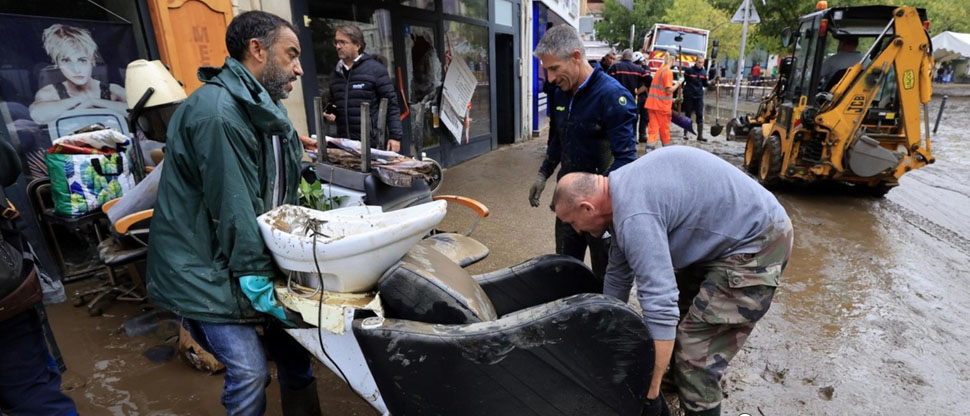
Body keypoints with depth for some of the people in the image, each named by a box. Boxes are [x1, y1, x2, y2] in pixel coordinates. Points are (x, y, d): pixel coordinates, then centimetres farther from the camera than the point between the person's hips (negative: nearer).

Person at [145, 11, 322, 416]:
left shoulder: (264, 108, 10)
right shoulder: (217, 112, -21)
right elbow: (233, 209, -24)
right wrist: (259, 284, -19)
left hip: (255, 257, 9)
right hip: (205, 270, -8)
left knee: (295, 348, 11)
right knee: (250, 374, -6)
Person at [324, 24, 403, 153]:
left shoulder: (375, 69, -3)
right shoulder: (336, 73, 14)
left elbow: (391, 104, -6)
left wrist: (395, 136, -12)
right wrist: (331, 114, 4)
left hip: (372, 143, -5)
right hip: (344, 144, 5)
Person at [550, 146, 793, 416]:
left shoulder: (635, 215, -28)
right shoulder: (621, 192, 4)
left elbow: (660, 305, -31)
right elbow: (619, 274, 13)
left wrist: (650, 392, -22)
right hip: (728, 235, 10)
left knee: (695, 358, -8)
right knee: (680, 310, 23)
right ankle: (678, 379, 45)